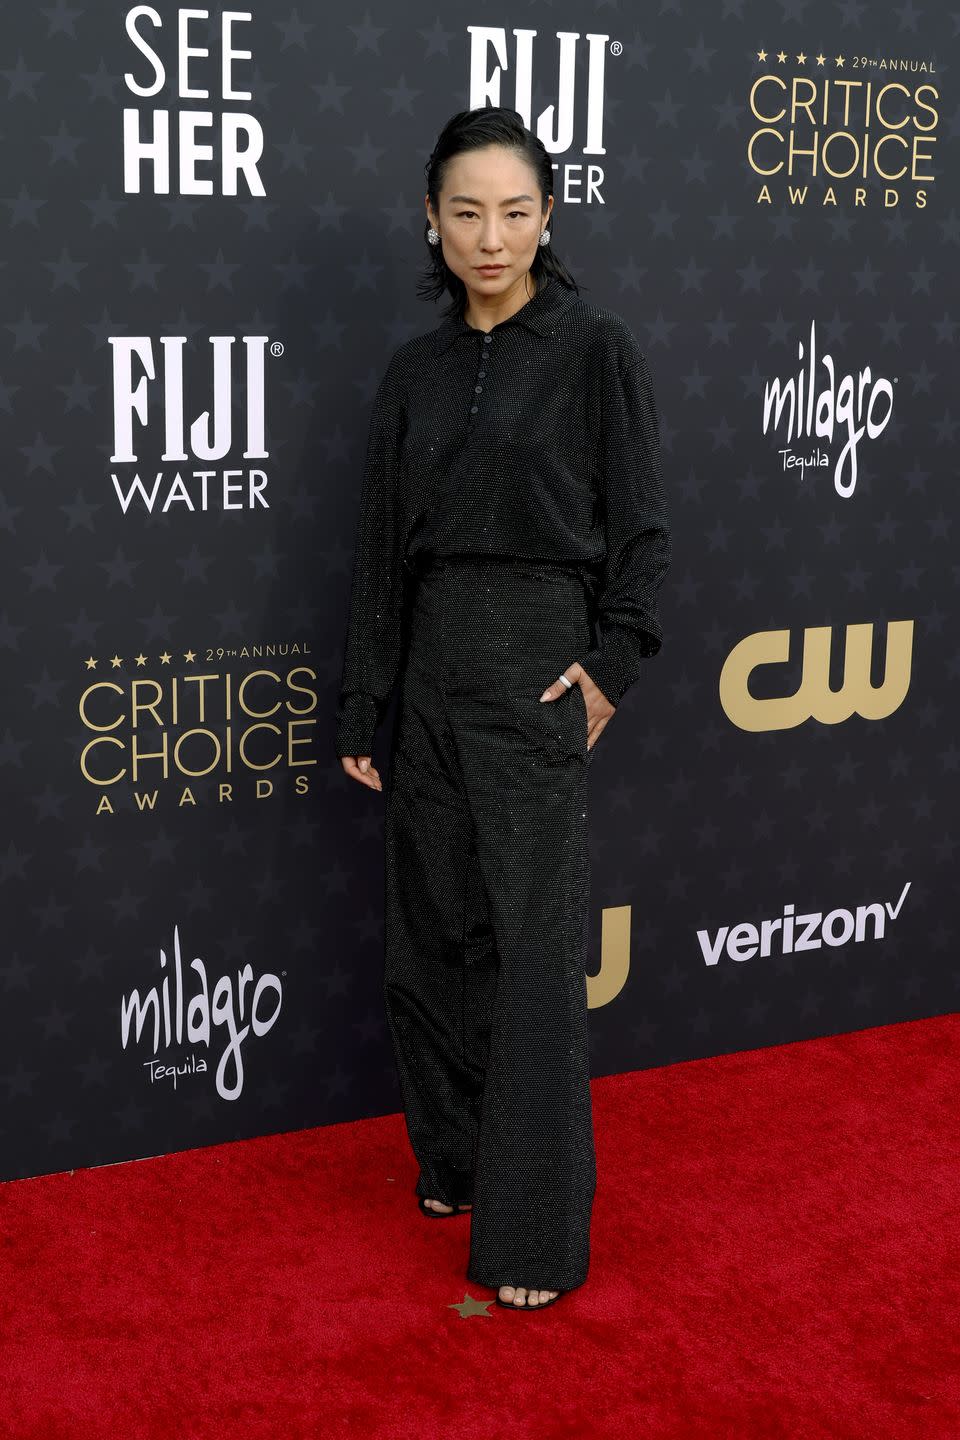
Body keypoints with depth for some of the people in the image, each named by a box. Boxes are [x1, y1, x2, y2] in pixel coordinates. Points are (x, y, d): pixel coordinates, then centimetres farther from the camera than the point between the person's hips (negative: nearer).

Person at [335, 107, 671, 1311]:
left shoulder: (596, 348, -4)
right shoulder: (417, 370, 9)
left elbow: (640, 526, -3)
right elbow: (381, 546, 9)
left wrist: (613, 662, -11)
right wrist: (360, 707, 7)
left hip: (539, 662, -5)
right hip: (431, 667, 5)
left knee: (530, 945, -3)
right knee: (433, 927, 10)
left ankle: (538, 1230, 6)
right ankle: (455, 1159, 29)